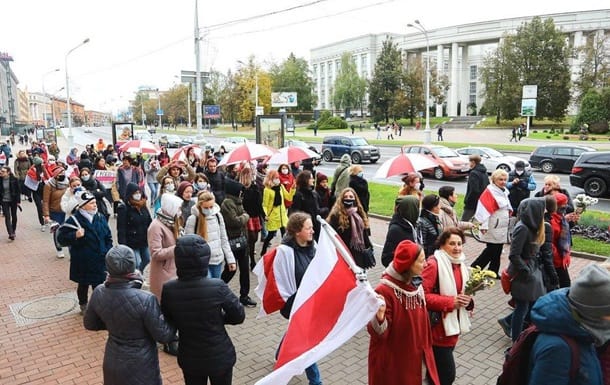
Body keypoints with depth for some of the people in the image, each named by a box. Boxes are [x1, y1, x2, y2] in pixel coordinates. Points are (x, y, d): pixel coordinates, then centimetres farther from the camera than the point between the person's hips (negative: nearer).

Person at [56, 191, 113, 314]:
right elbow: (61, 238, -13)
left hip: (100, 261, 3)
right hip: (83, 262, -3)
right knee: (83, 285, 16)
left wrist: (108, 252, 3)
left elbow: (108, 237, 10)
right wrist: (75, 236, -30)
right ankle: (83, 306, 36)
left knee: (99, 285, 11)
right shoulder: (74, 220, -15)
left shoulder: (100, 218, 0)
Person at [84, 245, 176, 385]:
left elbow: (89, 324, 4)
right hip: (140, 365, -5)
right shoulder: (145, 300, -30)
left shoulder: (99, 293, -14)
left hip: (113, 362, 5)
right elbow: (163, 335, -20)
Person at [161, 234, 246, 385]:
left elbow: (169, 321, -2)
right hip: (219, 356, -2)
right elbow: (239, 316, -13)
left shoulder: (168, 290, -19)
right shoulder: (217, 287, -26)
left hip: (190, 358, 2)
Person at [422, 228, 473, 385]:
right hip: (437, 328, -8)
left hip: (453, 326, 8)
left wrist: (467, 300, -4)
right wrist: (451, 302, -25)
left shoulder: (460, 264, 8)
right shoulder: (433, 265, -20)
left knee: (439, 371, 20)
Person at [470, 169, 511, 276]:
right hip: (493, 228, -9)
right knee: (491, 250, -7)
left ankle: (494, 272, 21)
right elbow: (485, 209, -20)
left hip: (502, 227, 9)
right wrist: (484, 225, -24)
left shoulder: (504, 191, 13)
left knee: (497, 251, 12)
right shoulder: (490, 191, -14)